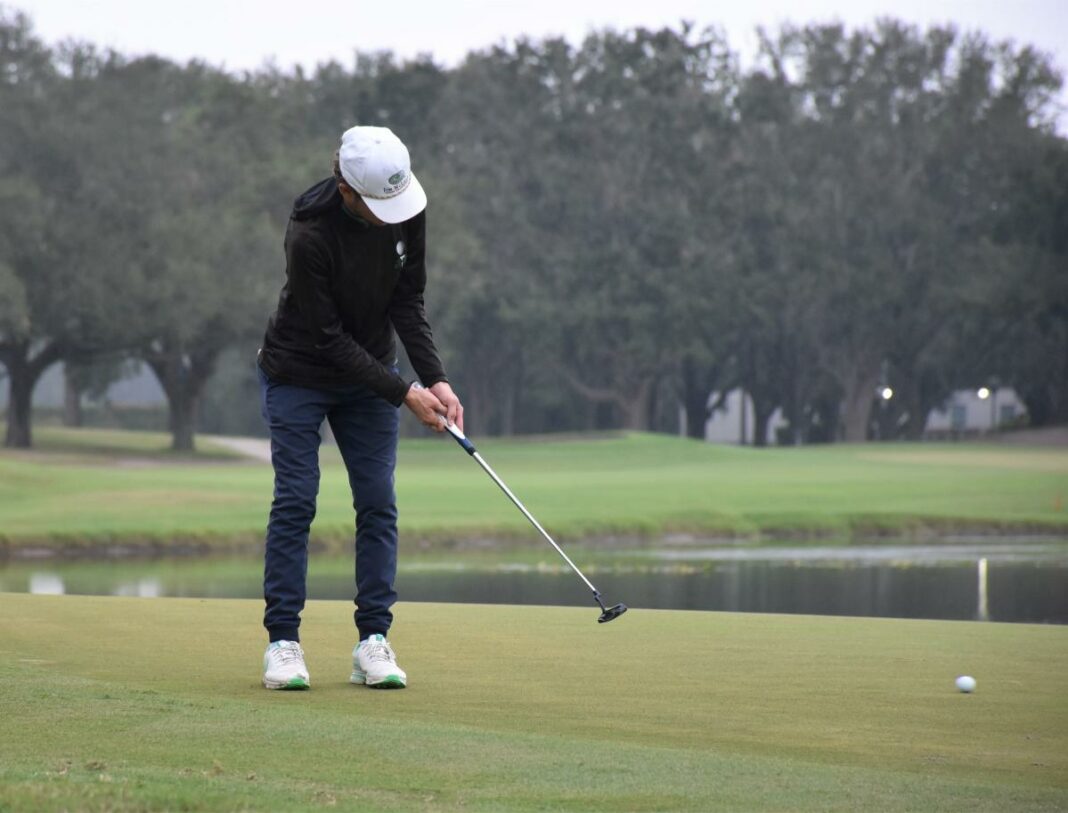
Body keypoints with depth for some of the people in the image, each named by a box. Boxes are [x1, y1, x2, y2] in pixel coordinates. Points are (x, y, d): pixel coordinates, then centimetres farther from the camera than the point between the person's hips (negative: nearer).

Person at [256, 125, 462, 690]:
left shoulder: (406, 207, -16)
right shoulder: (310, 234, -33)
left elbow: (407, 300, -6)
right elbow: (327, 337, -26)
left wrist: (435, 378, -17)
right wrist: (404, 394, -26)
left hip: (369, 372, 5)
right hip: (299, 373, -5)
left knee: (378, 503, -1)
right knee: (295, 500, -8)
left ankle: (373, 641, 2)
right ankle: (283, 642, -1)